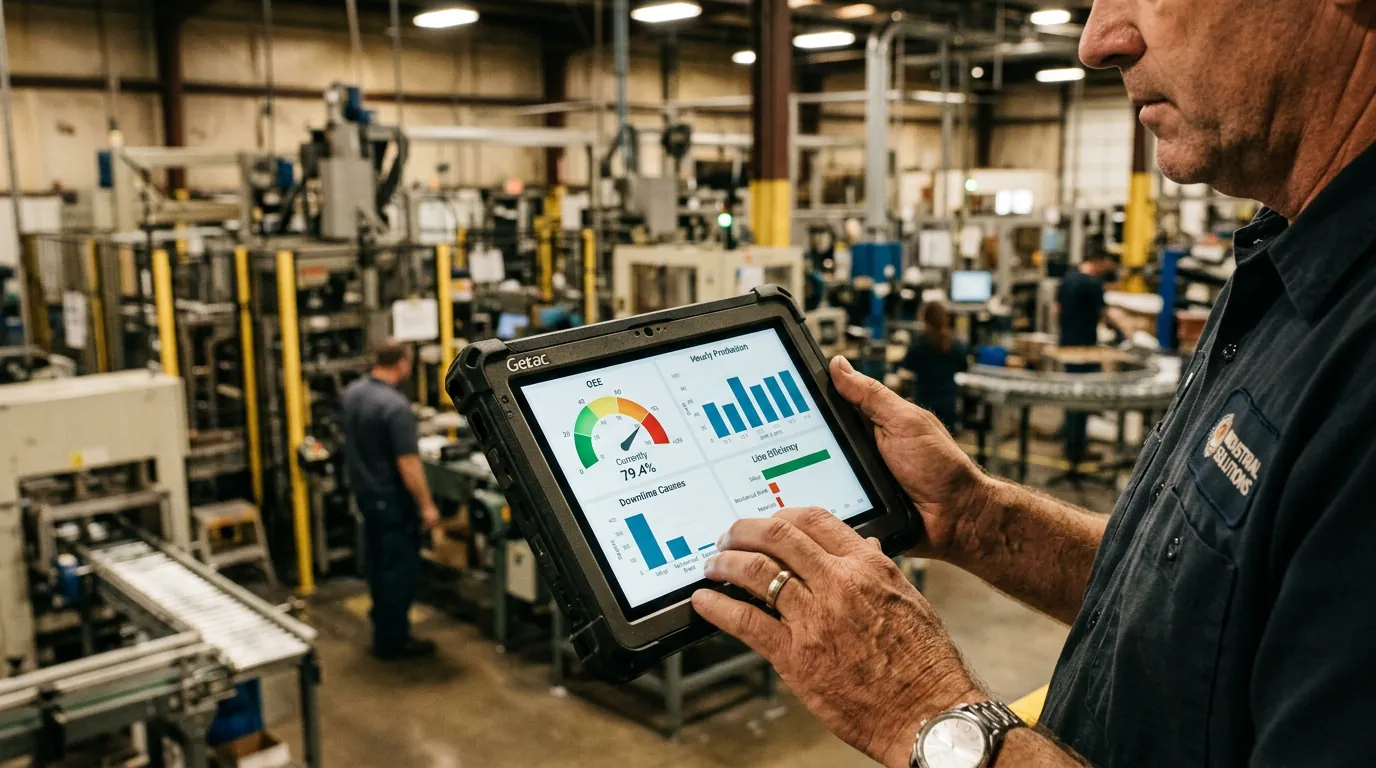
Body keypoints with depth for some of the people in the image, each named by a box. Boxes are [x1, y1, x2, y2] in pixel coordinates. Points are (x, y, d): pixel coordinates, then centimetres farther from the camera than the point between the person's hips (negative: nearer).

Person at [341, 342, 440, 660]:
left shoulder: (351, 393, 2)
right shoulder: (396, 406, -26)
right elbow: (408, 463, -26)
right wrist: (426, 505, -19)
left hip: (364, 491, 9)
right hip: (392, 499, -9)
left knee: (378, 562, 20)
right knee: (400, 567, 2)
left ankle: (382, 625, 33)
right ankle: (393, 640, 9)